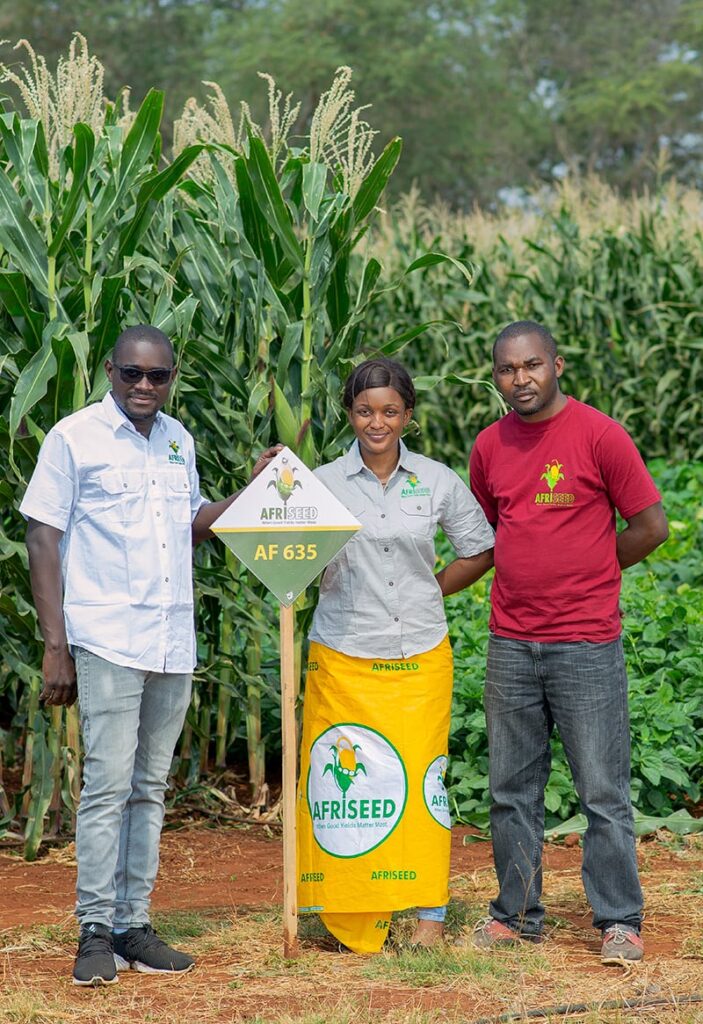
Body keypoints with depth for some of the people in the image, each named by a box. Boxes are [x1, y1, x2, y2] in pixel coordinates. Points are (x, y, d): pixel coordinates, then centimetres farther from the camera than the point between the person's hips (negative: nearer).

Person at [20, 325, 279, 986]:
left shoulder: (178, 440, 14)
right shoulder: (74, 438, -3)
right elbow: (43, 540, -4)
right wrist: (55, 646, -10)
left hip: (173, 643, 6)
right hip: (106, 640, -6)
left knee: (149, 788, 8)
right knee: (108, 786, -10)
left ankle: (133, 925, 12)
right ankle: (96, 932, -5)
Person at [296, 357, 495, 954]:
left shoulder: (437, 482, 5)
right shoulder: (323, 483, 1)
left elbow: (481, 550, 15)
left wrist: (428, 594, 8)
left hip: (419, 658, 1)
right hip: (343, 658, -1)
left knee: (420, 780, 0)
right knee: (346, 781, -2)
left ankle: (430, 912, 10)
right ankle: (357, 918, 8)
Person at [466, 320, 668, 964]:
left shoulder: (599, 435, -7)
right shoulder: (490, 446, 9)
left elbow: (651, 526, -5)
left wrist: (586, 573, 2)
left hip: (586, 644, -5)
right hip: (511, 644, 5)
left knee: (604, 791, -1)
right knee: (512, 790, 10)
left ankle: (619, 922, 7)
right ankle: (517, 913, 20)